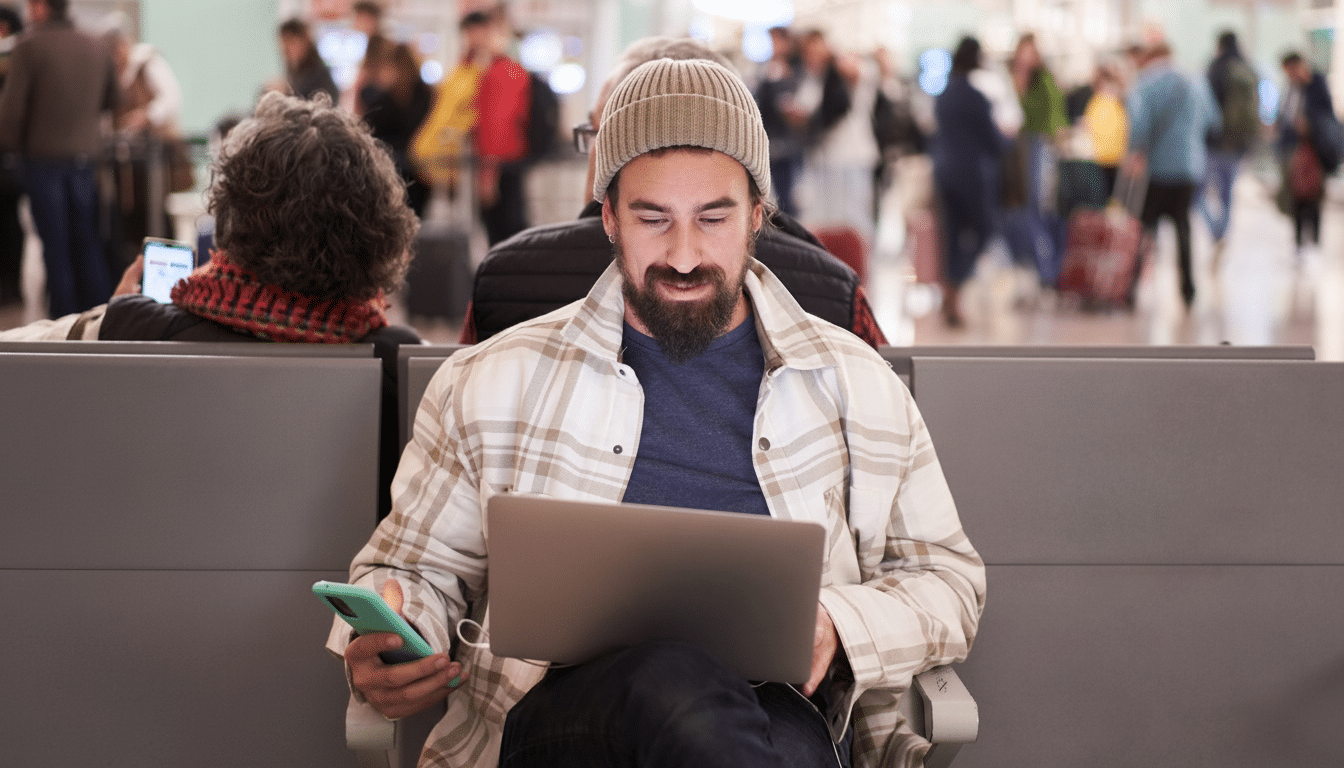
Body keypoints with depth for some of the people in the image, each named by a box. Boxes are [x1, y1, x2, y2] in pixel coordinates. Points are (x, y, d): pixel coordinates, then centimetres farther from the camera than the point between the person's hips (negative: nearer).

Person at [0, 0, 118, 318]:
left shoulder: (29, 48, -12)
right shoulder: (97, 48, 3)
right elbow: (111, 101, 15)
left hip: (44, 156, -4)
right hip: (86, 155, 4)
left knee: (55, 243, 2)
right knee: (88, 242, 11)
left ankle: (63, 316, 3)